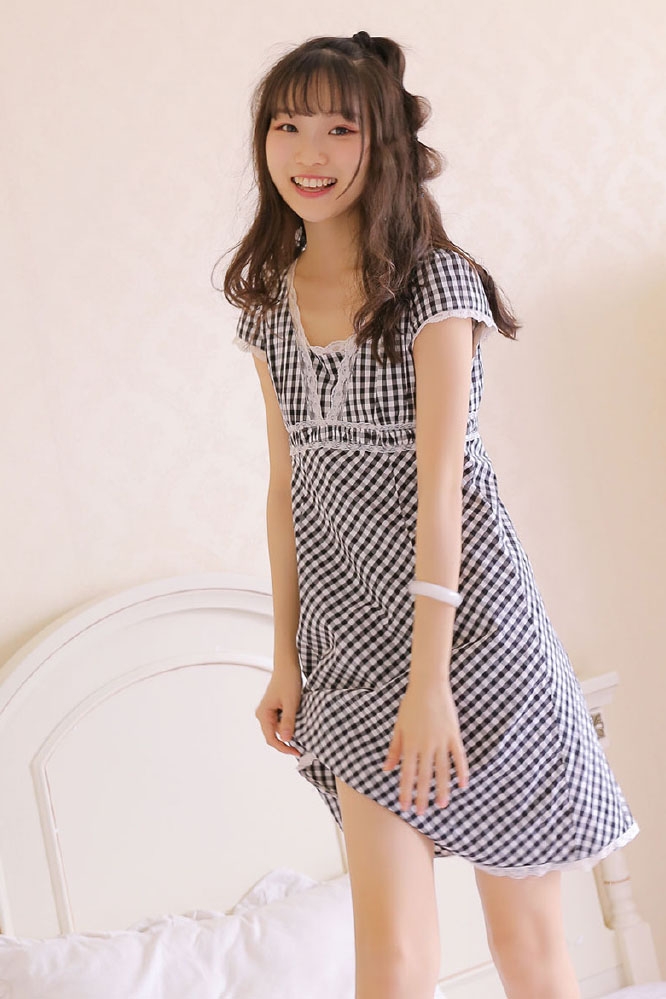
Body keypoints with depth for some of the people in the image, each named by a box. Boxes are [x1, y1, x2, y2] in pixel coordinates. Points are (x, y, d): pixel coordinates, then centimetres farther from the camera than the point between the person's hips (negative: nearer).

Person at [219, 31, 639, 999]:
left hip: (463, 616, -4)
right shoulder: (271, 303, 10)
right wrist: (285, 658, 10)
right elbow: (287, 487, 12)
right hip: (350, 635, 4)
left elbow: (441, 481, -15)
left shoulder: (434, 281, -7)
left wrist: (430, 675, -20)